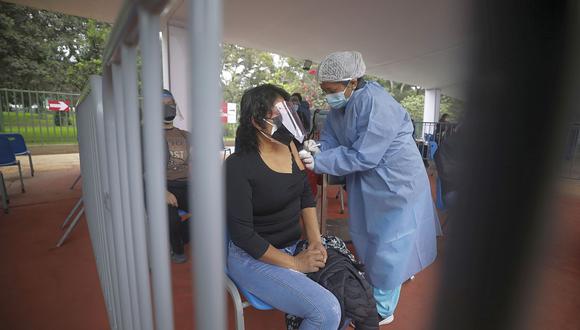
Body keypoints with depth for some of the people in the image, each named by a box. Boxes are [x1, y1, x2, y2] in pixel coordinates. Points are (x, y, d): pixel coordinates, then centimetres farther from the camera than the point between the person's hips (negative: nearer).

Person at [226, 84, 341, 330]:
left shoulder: (288, 146, 0)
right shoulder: (238, 166, -20)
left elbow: (305, 195, 6)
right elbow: (242, 233, -19)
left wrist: (315, 240, -6)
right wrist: (294, 263, -16)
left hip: (294, 245, 7)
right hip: (254, 256, -6)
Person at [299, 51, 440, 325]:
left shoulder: (375, 104, -27)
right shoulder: (338, 107, 0)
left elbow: (363, 156, -31)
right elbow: (331, 140, -1)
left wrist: (318, 162, -30)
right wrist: (317, 149, -23)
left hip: (397, 183, -8)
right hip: (368, 184, 8)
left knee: (387, 247, 5)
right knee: (369, 240, 22)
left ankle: (382, 311, 27)